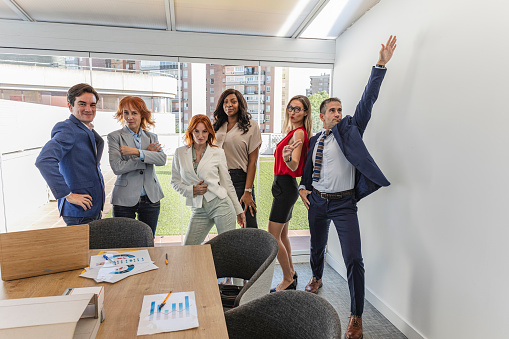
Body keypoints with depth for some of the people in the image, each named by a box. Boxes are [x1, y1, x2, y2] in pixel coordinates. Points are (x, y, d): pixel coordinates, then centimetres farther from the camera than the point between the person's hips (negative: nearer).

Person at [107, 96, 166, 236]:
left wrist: (136, 152, -19)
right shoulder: (114, 137, 0)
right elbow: (117, 167, -13)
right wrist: (147, 153, -10)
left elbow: (162, 160, -8)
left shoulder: (151, 137, 9)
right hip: (124, 200, -2)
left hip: (150, 198, 3)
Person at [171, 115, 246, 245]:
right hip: (198, 210, 2)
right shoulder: (180, 153, 7)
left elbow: (227, 183, 7)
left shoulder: (218, 153, 2)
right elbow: (175, 181, 12)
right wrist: (192, 190, -7)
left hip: (220, 204, -2)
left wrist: (239, 210, 8)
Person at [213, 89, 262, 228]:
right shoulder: (217, 126, 13)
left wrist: (248, 191, -10)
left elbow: (252, 160, -5)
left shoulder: (251, 125, -1)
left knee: (249, 227, -2)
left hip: (240, 179, -4)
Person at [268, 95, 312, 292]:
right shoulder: (293, 131, 15)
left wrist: (287, 157, -42)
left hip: (286, 186, -10)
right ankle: (291, 273, 32)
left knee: (273, 237, -5)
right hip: (283, 185, 10)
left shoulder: (299, 133, -14)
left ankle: (288, 280, 10)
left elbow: (294, 166, -26)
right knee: (282, 235, 18)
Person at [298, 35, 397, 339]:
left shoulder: (349, 129, 0)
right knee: (317, 247, 23)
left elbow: (368, 100, -9)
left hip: (344, 203, -4)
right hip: (317, 201, 4)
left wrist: (381, 65, -15)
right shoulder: (315, 140, 10)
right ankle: (317, 279, 53)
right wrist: (303, 187, 4)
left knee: (354, 259, -10)